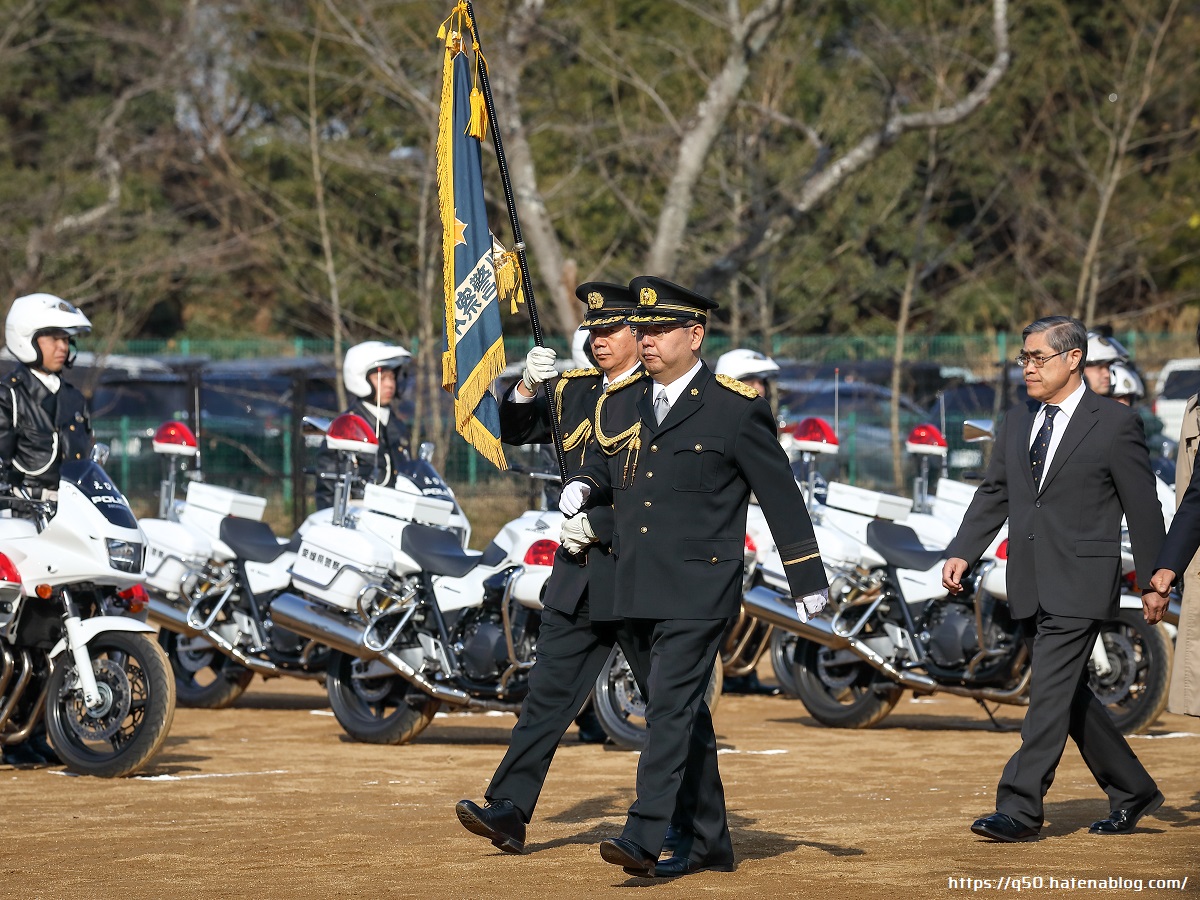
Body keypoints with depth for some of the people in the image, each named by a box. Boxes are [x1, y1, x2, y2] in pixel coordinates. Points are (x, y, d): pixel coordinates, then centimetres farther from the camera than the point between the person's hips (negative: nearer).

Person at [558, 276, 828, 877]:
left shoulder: (736, 408, -4)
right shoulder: (619, 402, 11)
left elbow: (780, 494, 0)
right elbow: (601, 466, 24)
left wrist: (808, 580, 2)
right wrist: (583, 487, -1)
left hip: (698, 587, -6)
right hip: (636, 587, 6)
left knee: (671, 704, -15)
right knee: (681, 712, 12)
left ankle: (645, 837, -20)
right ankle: (707, 841, 20)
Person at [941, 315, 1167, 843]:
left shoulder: (1115, 424, -5)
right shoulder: (1016, 423, 13)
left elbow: (1142, 507, -2)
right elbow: (992, 495, 14)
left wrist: (1153, 582, -1)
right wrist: (962, 553, 0)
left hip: (1080, 585, -7)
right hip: (1030, 586, 7)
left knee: (1052, 691, -12)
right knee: (1068, 694, 12)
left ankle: (1020, 809, -14)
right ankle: (1132, 792, 25)